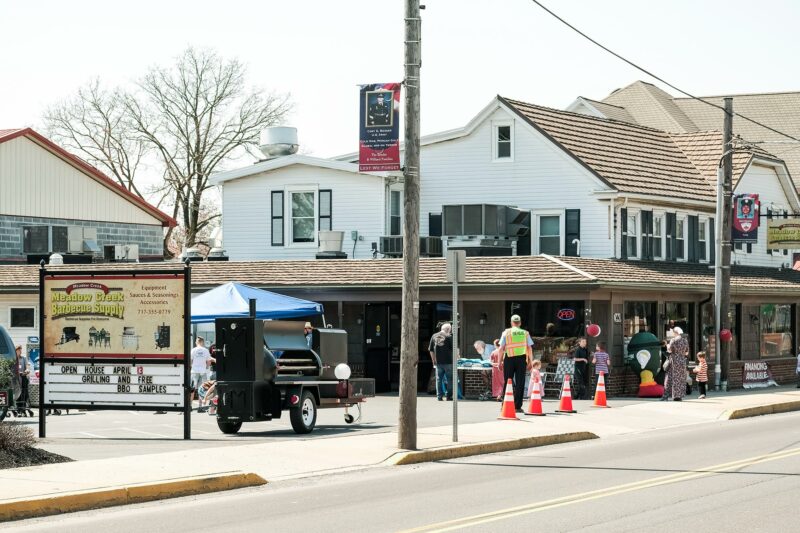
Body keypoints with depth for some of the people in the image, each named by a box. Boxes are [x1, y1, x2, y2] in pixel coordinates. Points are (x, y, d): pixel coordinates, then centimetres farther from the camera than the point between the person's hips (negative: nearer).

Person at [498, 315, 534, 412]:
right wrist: (530, 361, 10)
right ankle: (517, 406, 0)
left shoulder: (506, 333, 2)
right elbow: (530, 348, 3)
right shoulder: (525, 333, 5)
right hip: (521, 359, 0)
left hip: (509, 359, 0)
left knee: (507, 382, 8)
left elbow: (501, 348, 0)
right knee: (520, 383, 3)